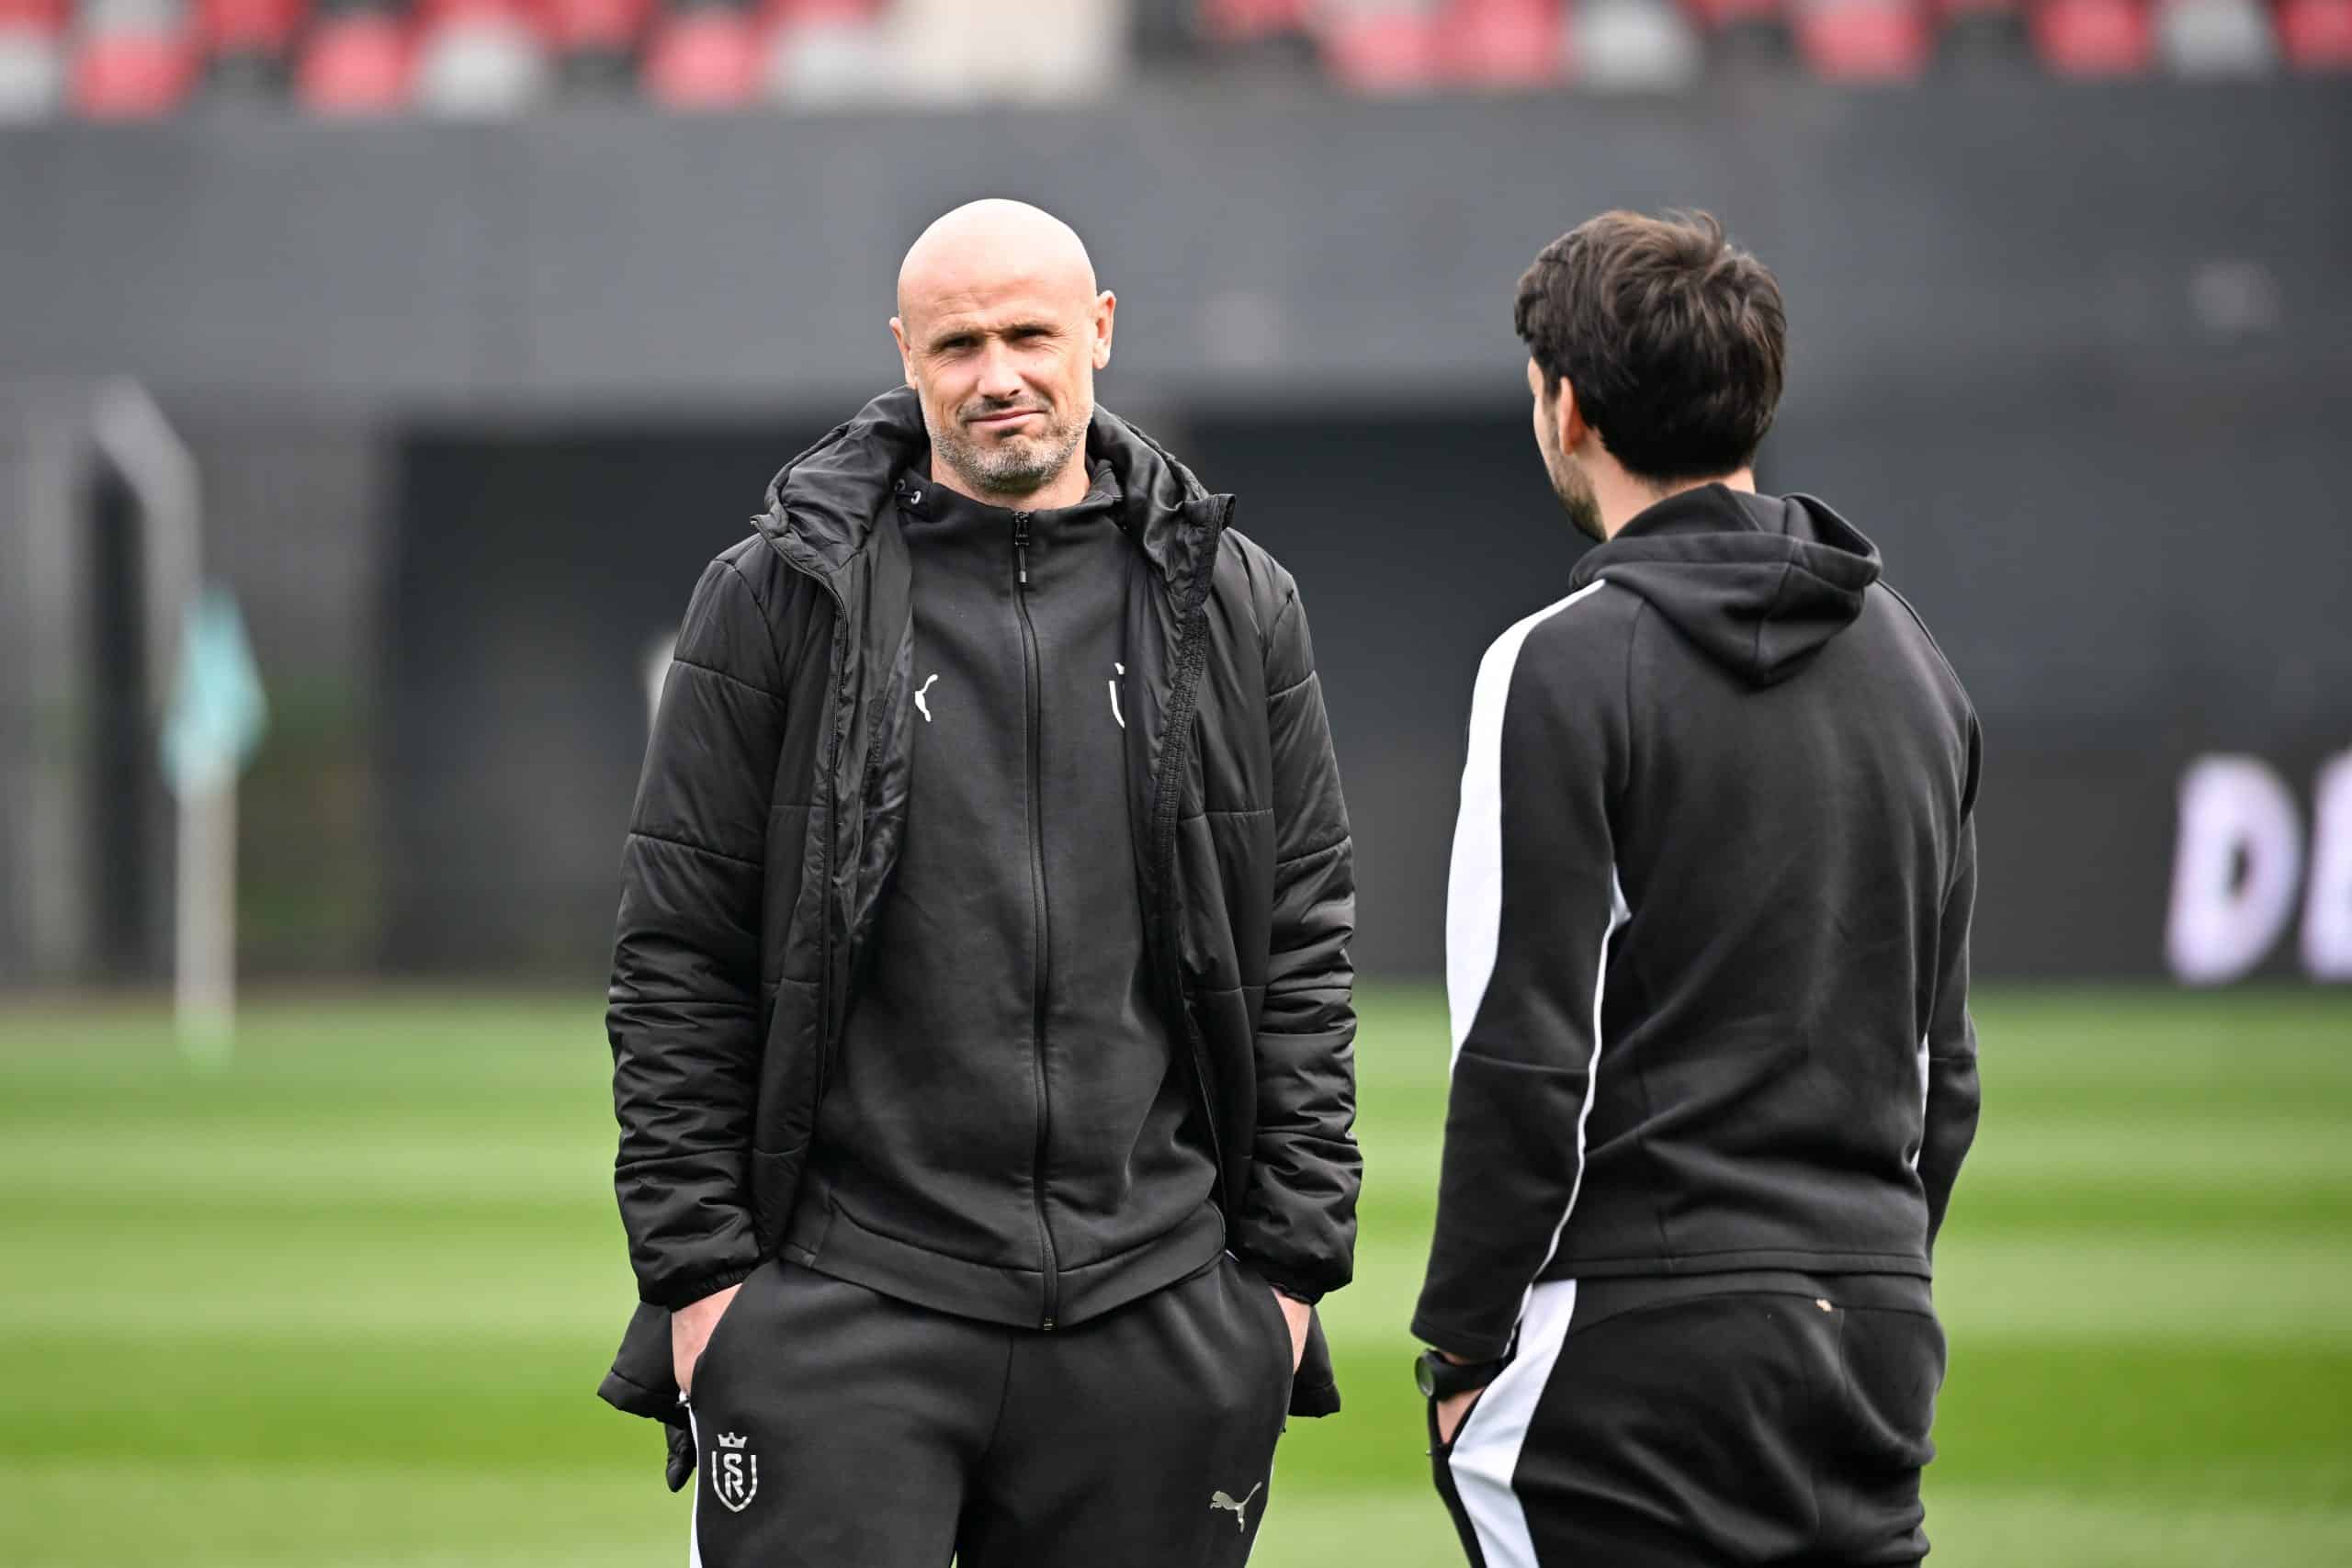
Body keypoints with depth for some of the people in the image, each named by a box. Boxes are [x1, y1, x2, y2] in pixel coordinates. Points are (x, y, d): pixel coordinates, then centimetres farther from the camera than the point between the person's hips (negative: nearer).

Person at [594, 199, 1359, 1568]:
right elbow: (677, 960, 2)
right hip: (843, 1304, -2)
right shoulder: (778, 598, 2)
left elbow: (1305, 956, 11)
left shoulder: (1233, 607, 9)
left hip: (1156, 1310, 2)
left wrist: (1293, 1262, 5)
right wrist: (696, 1263, -4)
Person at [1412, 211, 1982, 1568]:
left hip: (1641, 1352, -7)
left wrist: (1460, 1343, -6)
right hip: (1879, 1333, 7)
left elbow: (1527, 1059, -13)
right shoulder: (1910, 656, 13)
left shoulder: (1567, 667, -10)